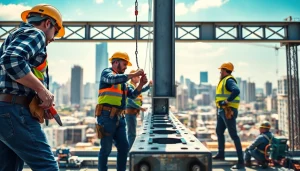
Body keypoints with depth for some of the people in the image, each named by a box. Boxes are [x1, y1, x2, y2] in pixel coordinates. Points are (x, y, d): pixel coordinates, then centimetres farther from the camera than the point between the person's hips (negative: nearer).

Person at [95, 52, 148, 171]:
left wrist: (141, 84, 0)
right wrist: (134, 75, -20)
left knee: (124, 147, 10)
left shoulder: (122, 79, 20)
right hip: (107, 117, -8)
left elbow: (133, 95, 16)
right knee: (106, 148, 0)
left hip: (119, 117, 8)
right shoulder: (107, 72, -2)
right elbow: (114, 79, -26)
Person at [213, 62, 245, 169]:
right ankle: (221, 154, 36)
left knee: (233, 135, -9)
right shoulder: (224, 81, 17)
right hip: (222, 111, 11)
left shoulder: (229, 80, -14)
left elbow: (236, 91, -33)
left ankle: (241, 161, -4)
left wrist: (226, 101, -28)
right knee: (219, 132, 20)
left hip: (228, 111, -11)